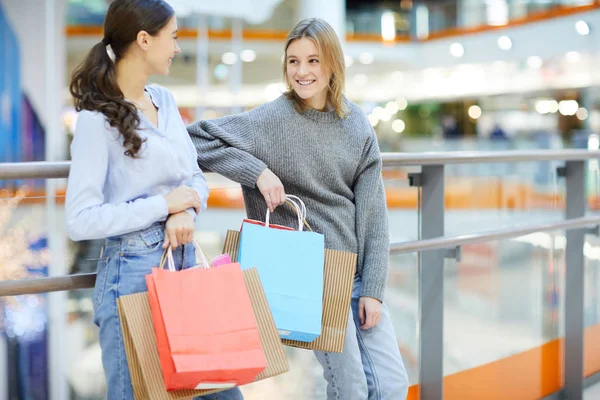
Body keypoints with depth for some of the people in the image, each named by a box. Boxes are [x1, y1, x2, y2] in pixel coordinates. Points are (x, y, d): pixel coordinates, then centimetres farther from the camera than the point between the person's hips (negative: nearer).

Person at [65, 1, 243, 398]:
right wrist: (166, 204, -14)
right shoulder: (97, 119, -13)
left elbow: (196, 177, 14)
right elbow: (81, 220, -17)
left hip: (184, 262, 7)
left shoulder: (165, 100, 9)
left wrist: (188, 210, -8)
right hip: (133, 271, -7)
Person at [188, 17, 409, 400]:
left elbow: (373, 210, 2)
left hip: (359, 272, 4)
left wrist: (373, 288, -3)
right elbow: (197, 139, -10)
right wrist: (257, 171, -19)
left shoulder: (357, 124, 3)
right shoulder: (272, 119, -8)